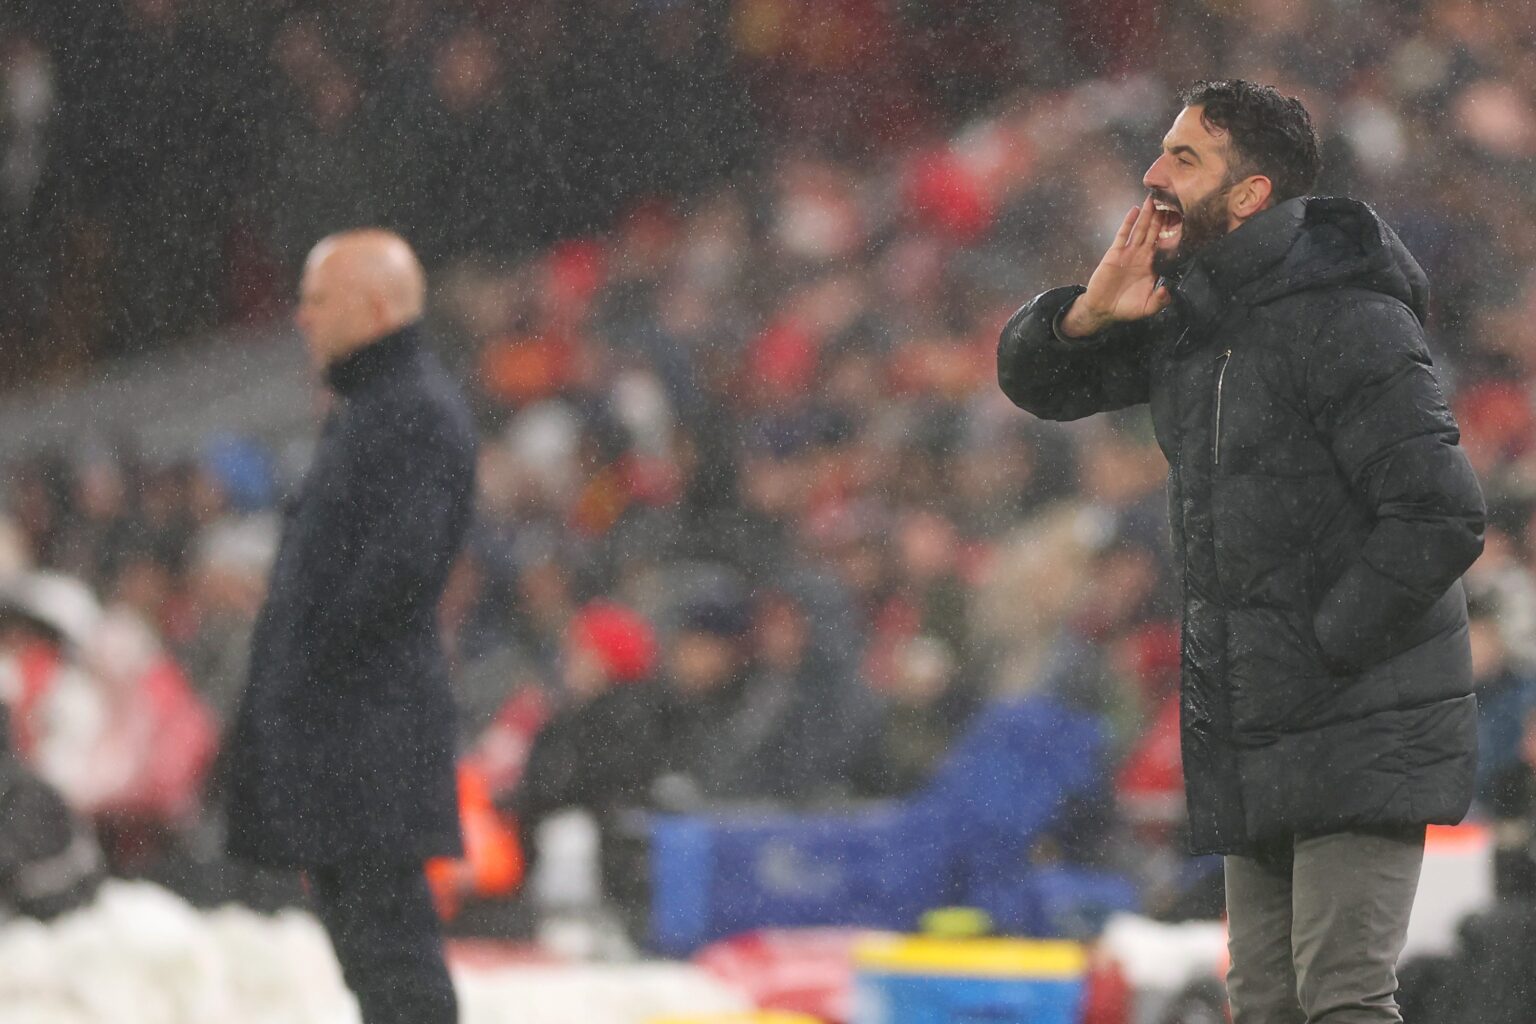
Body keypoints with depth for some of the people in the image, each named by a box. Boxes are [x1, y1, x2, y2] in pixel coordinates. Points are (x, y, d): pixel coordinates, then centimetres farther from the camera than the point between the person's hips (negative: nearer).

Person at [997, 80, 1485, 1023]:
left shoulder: (1349, 325, -17)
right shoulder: (1182, 315, 9)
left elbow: (1442, 518, -23)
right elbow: (1034, 378, 19)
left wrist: (1324, 645, -17)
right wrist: (1089, 315, -4)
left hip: (1362, 732, -9)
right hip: (1254, 737, 9)